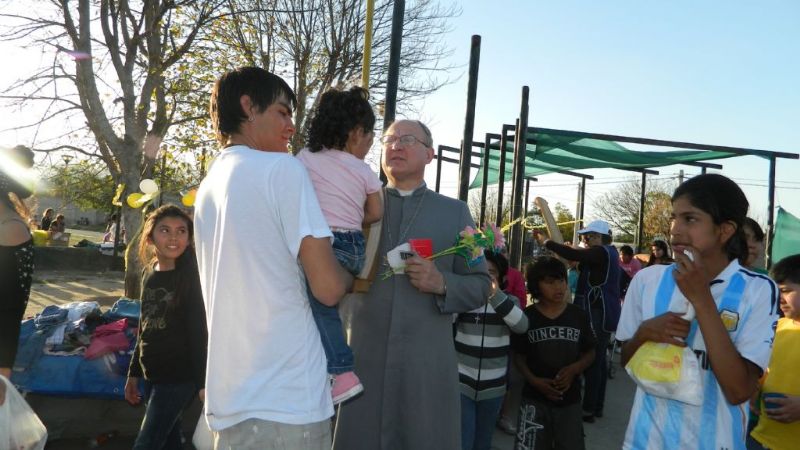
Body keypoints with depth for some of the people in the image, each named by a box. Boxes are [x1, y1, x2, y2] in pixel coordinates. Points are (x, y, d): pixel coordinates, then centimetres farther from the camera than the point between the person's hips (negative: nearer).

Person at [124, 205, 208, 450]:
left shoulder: (192, 276, -12)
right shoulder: (150, 274, 7)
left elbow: (200, 332, -15)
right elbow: (145, 330, 15)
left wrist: (204, 383, -19)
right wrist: (133, 373, 18)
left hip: (179, 378, -6)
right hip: (152, 376, 7)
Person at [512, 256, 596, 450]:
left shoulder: (579, 316, -1)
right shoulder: (527, 317, -4)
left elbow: (590, 352, 7)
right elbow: (518, 355, 1)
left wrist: (573, 369, -12)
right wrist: (533, 380, -14)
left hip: (569, 399, 1)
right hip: (534, 399, -1)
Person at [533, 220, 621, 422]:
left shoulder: (601, 252, -15)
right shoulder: (608, 252, 16)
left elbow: (573, 255, -27)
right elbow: (583, 262, 21)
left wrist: (546, 242, -20)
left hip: (598, 315, -10)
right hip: (604, 314, 10)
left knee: (592, 361, -7)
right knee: (599, 361, 14)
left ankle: (589, 410, -3)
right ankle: (597, 406, 22)